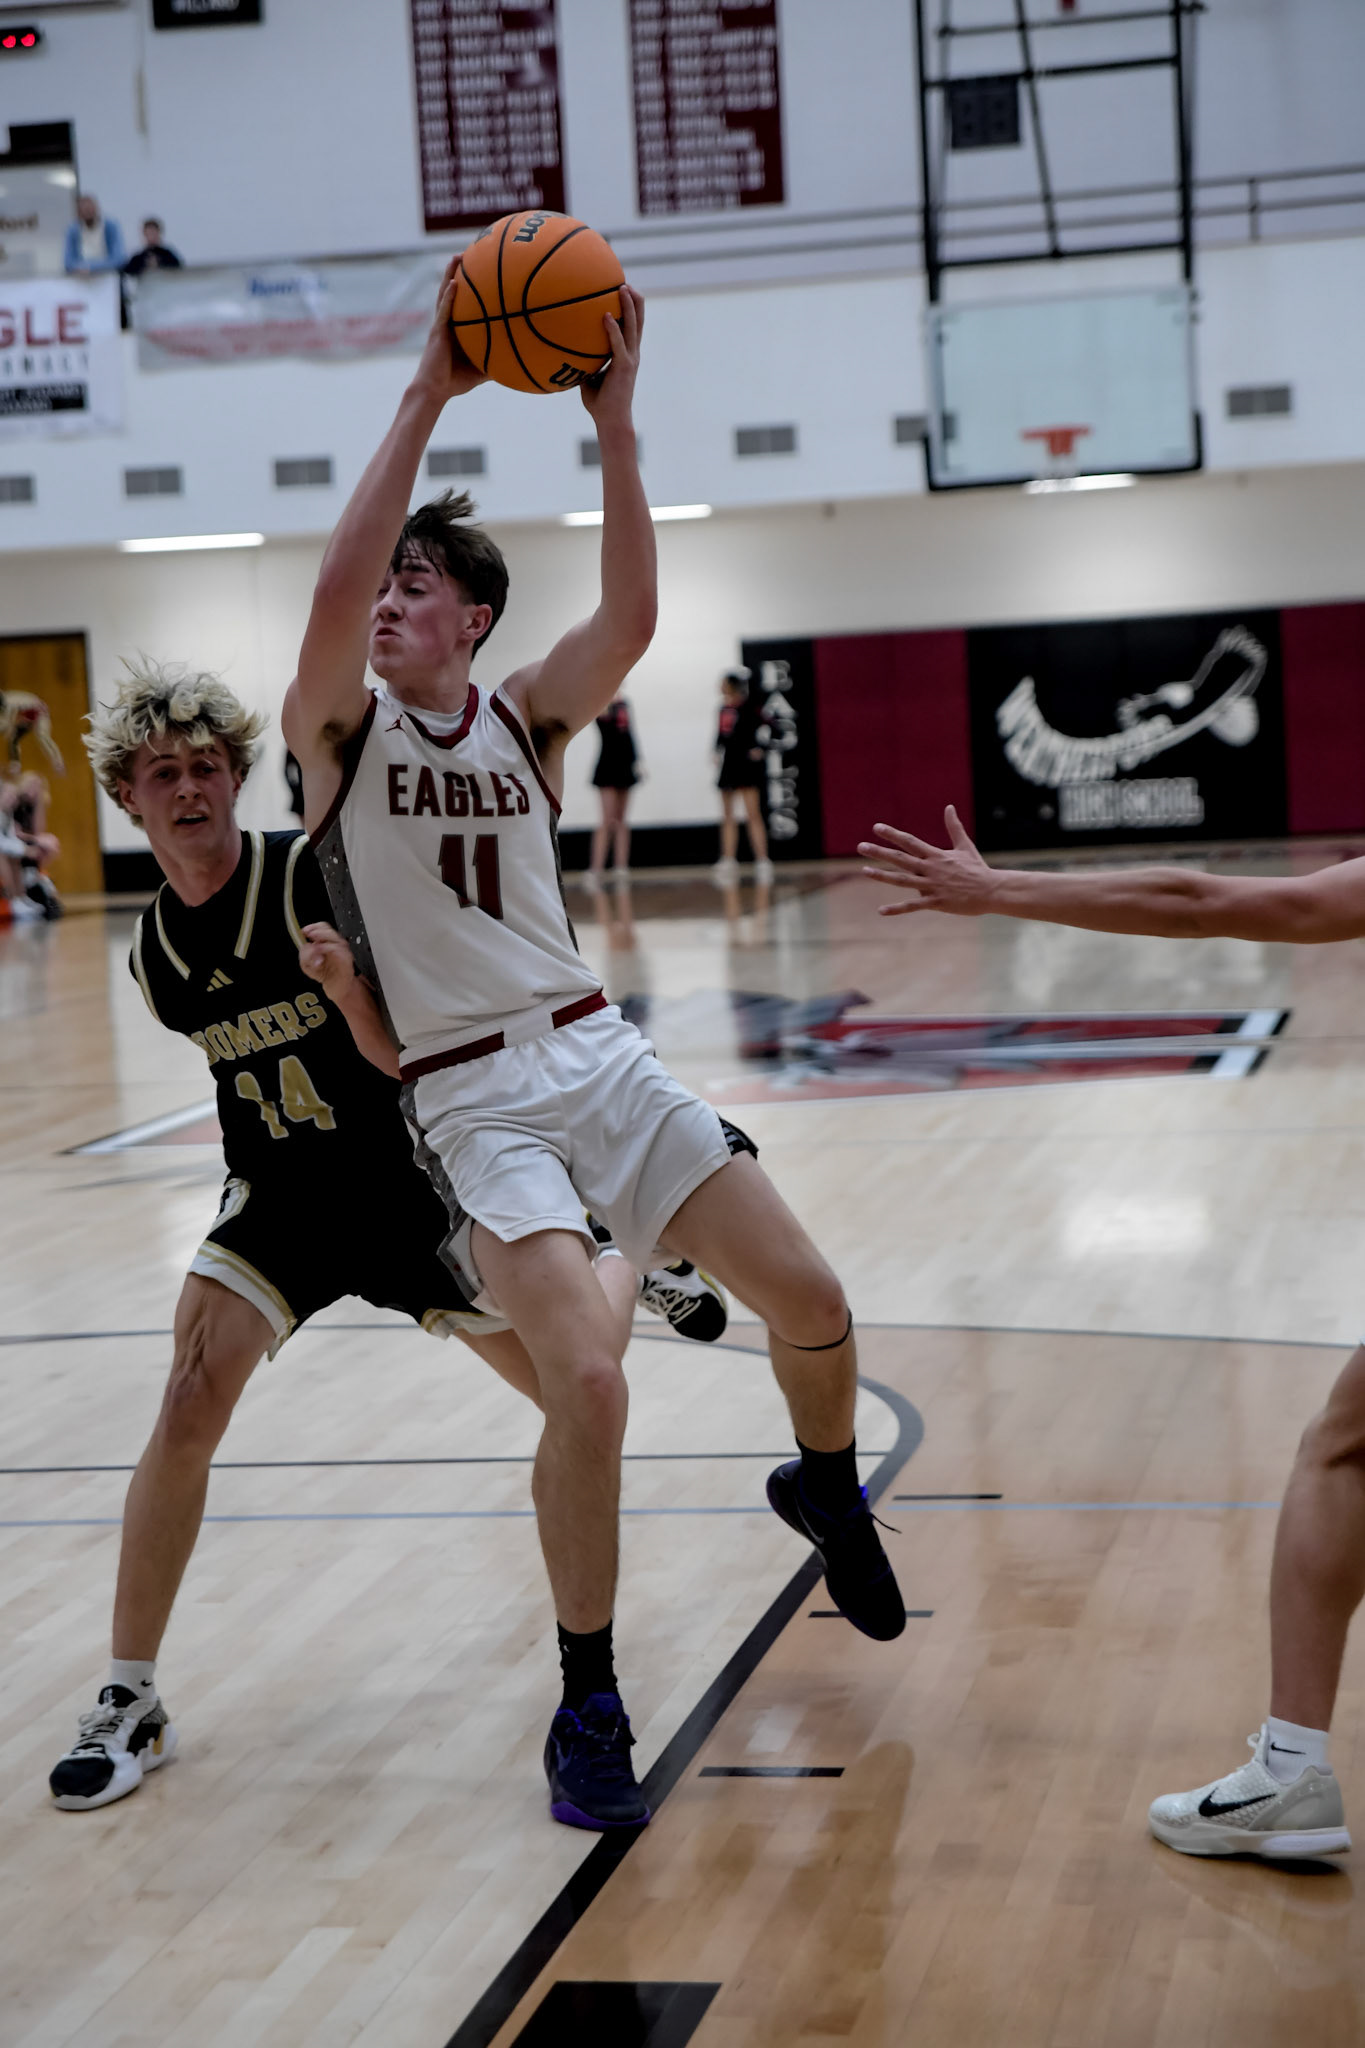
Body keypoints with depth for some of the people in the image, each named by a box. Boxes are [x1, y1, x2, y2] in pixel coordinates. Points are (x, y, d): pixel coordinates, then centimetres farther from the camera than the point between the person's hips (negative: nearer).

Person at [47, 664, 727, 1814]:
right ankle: (130, 1703, -11)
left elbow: (399, 1057, -21)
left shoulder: (322, 879, -20)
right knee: (190, 1407, -19)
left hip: (408, 1180, -3)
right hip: (280, 1192, 3)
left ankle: (634, 1273, 50)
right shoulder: (157, 955, -3)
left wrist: (349, 986, -39)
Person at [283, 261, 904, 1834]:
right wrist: (425, 399, -24)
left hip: (598, 1055, 4)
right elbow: (331, 593, -22)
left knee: (813, 1310, 3)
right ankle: (588, 1707, -2)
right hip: (470, 1101, -4)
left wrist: (614, 429, -20)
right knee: (586, 1382, -21)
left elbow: (629, 619, -12)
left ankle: (825, 1492, 38)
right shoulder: (335, 730, -2)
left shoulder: (525, 720, 7)